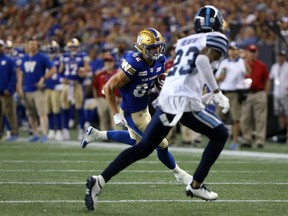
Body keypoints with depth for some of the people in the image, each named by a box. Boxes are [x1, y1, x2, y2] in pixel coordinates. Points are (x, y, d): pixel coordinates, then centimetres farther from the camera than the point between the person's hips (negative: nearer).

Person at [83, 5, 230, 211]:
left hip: (166, 99, 7)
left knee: (143, 148, 10)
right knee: (220, 134, 15)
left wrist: (207, 97, 38)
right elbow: (202, 59, -17)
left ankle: (100, 181, -3)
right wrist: (217, 93, -13)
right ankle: (196, 185, 11)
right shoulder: (216, 38, 4)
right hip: (185, 101, -7)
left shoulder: (184, 42, 27)